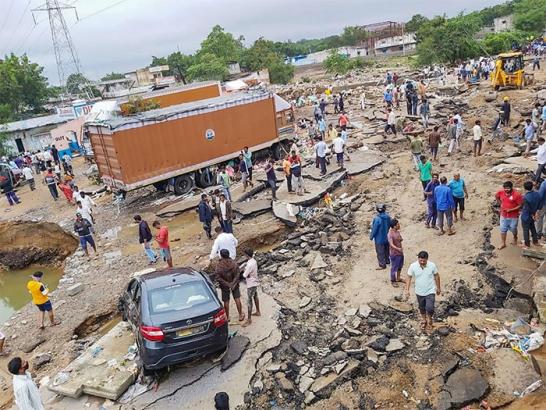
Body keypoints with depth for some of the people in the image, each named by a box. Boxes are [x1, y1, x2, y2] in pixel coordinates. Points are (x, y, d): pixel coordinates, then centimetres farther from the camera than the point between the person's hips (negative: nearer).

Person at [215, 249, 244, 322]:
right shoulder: (234, 264, -13)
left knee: (226, 302, 13)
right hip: (235, 285, 2)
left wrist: (227, 284, -14)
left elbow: (218, 278, -19)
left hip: (224, 286, -1)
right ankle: (240, 315, 22)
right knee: (237, 300, 12)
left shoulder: (219, 266, -20)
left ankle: (227, 317, 25)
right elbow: (237, 276, -13)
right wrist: (233, 285, -12)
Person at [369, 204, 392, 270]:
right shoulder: (388, 216, -8)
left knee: (380, 252, 7)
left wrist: (371, 236, -6)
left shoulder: (377, 219, -28)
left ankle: (382, 265, 15)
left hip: (379, 238, -7)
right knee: (386, 250, 24)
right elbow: (389, 225, 7)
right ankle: (387, 261, 40)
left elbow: (374, 229, -21)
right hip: (386, 237, 7)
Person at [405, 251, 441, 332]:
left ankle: (429, 319, 24)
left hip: (430, 291, -1)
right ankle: (423, 321, 44)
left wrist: (438, 288, 8)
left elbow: (436, 276, 0)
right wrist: (407, 290, -10)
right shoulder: (413, 266, -16)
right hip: (419, 292, 2)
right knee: (422, 308, 18)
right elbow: (409, 277, -7)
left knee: (430, 308, -9)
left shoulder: (432, 265, -16)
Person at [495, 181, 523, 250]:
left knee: (513, 229, 16)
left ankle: (515, 238, 46)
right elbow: (496, 196, 12)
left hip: (513, 216, -3)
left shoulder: (517, 194, -23)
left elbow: (520, 205, -17)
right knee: (503, 229, 10)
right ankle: (503, 243, 24)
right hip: (503, 215, 3)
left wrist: (511, 210, -25)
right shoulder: (501, 192, -11)